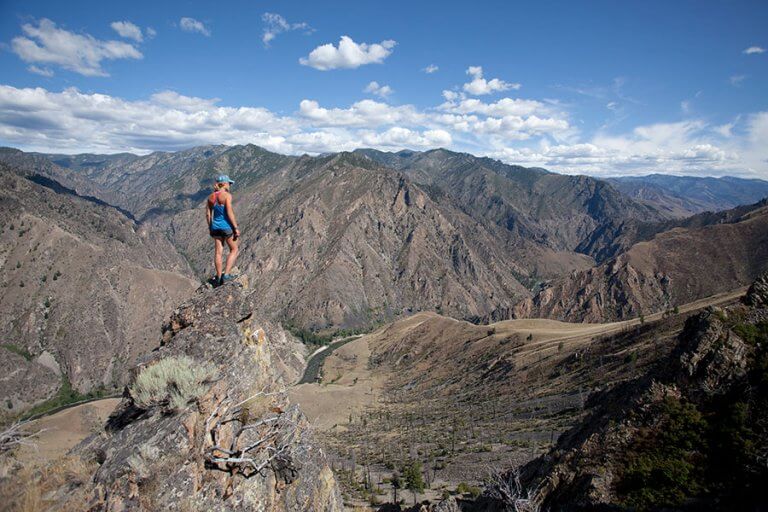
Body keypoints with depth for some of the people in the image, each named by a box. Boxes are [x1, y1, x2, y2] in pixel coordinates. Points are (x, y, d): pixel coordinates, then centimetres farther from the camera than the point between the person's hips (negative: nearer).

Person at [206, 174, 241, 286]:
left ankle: (219, 277, 16)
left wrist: (210, 228, 18)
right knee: (234, 250, 10)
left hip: (215, 227, 6)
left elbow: (208, 214, 8)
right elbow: (230, 213, -18)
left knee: (218, 252, 10)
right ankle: (226, 274, 3)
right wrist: (236, 228, -13)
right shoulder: (227, 195, -14)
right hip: (227, 226, -6)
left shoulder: (211, 197, 6)